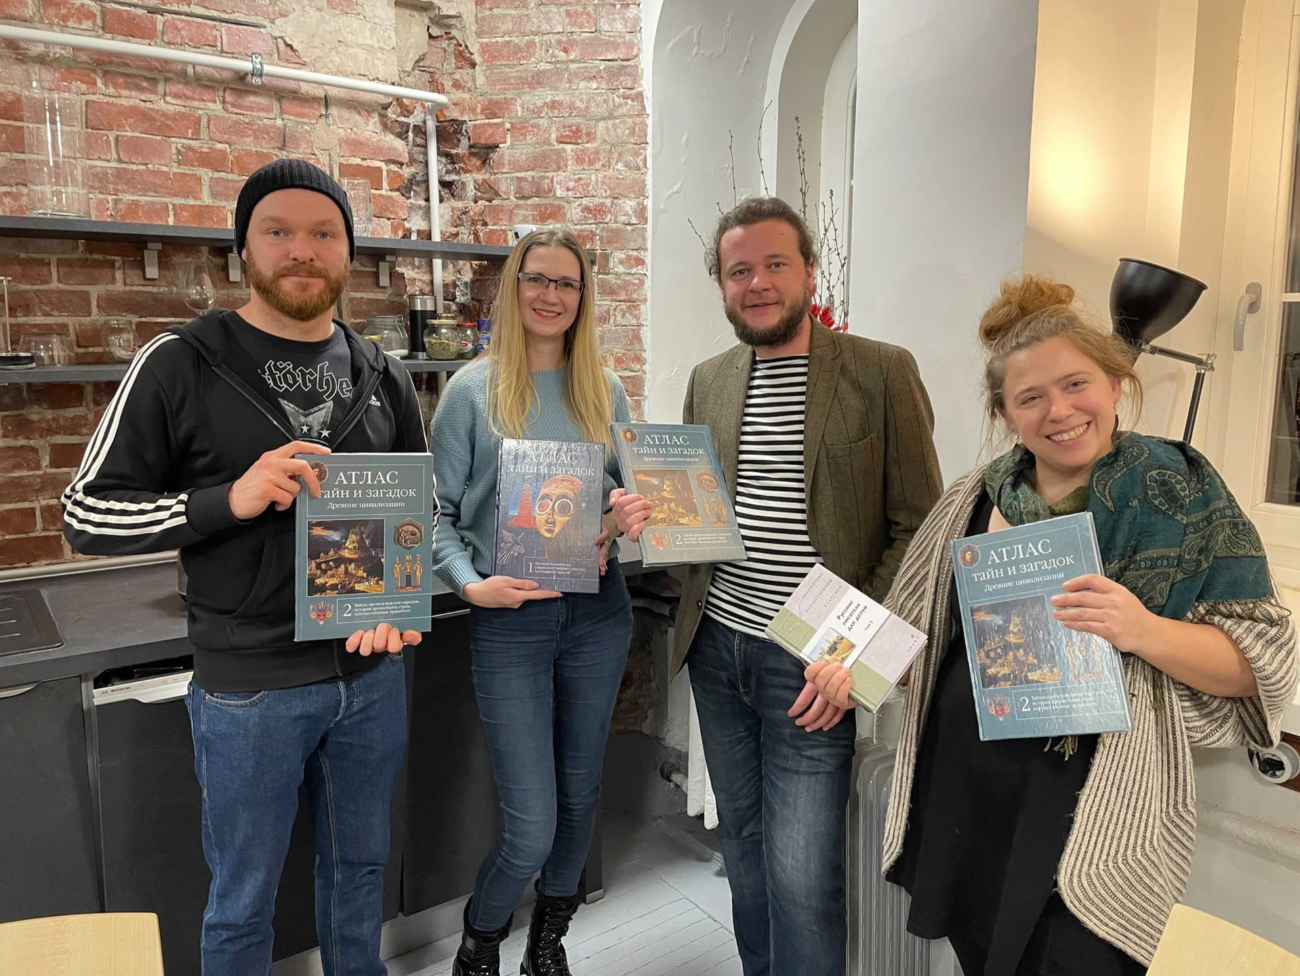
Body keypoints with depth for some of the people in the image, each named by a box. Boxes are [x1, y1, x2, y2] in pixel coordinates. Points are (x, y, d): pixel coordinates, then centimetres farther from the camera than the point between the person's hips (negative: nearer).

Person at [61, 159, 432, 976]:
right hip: (249, 686, -3)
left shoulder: (383, 377, 3)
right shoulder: (181, 366, -8)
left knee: (361, 865, 22)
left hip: (372, 671, 4)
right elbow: (88, 515, -7)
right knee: (244, 900, 15)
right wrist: (228, 500, -23)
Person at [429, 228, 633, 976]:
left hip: (597, 611, 4)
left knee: (580, 793, 17)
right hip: (509, 618, -3)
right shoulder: (474, 389, -2)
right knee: (531, 827, -3)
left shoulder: (605, 391, 6)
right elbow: (438, 511, -2)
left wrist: (616, 529, -10)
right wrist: (469, 582, -18)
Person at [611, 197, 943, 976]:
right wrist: (646, 516, -6)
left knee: (802, 877, 0)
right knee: (745, 848, 19)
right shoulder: (709, 381, 9)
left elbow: (918, 528, -7)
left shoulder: (882, 372, -6)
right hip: (717, 648, 5)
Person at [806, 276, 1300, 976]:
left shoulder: (1180, 494, -6)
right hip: (963, 788, 4)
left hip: (1094, 808, -3)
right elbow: (922, 631, 12)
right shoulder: (974, 501, 3)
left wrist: (1145, 631, -26)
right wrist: (856, 669, -6)